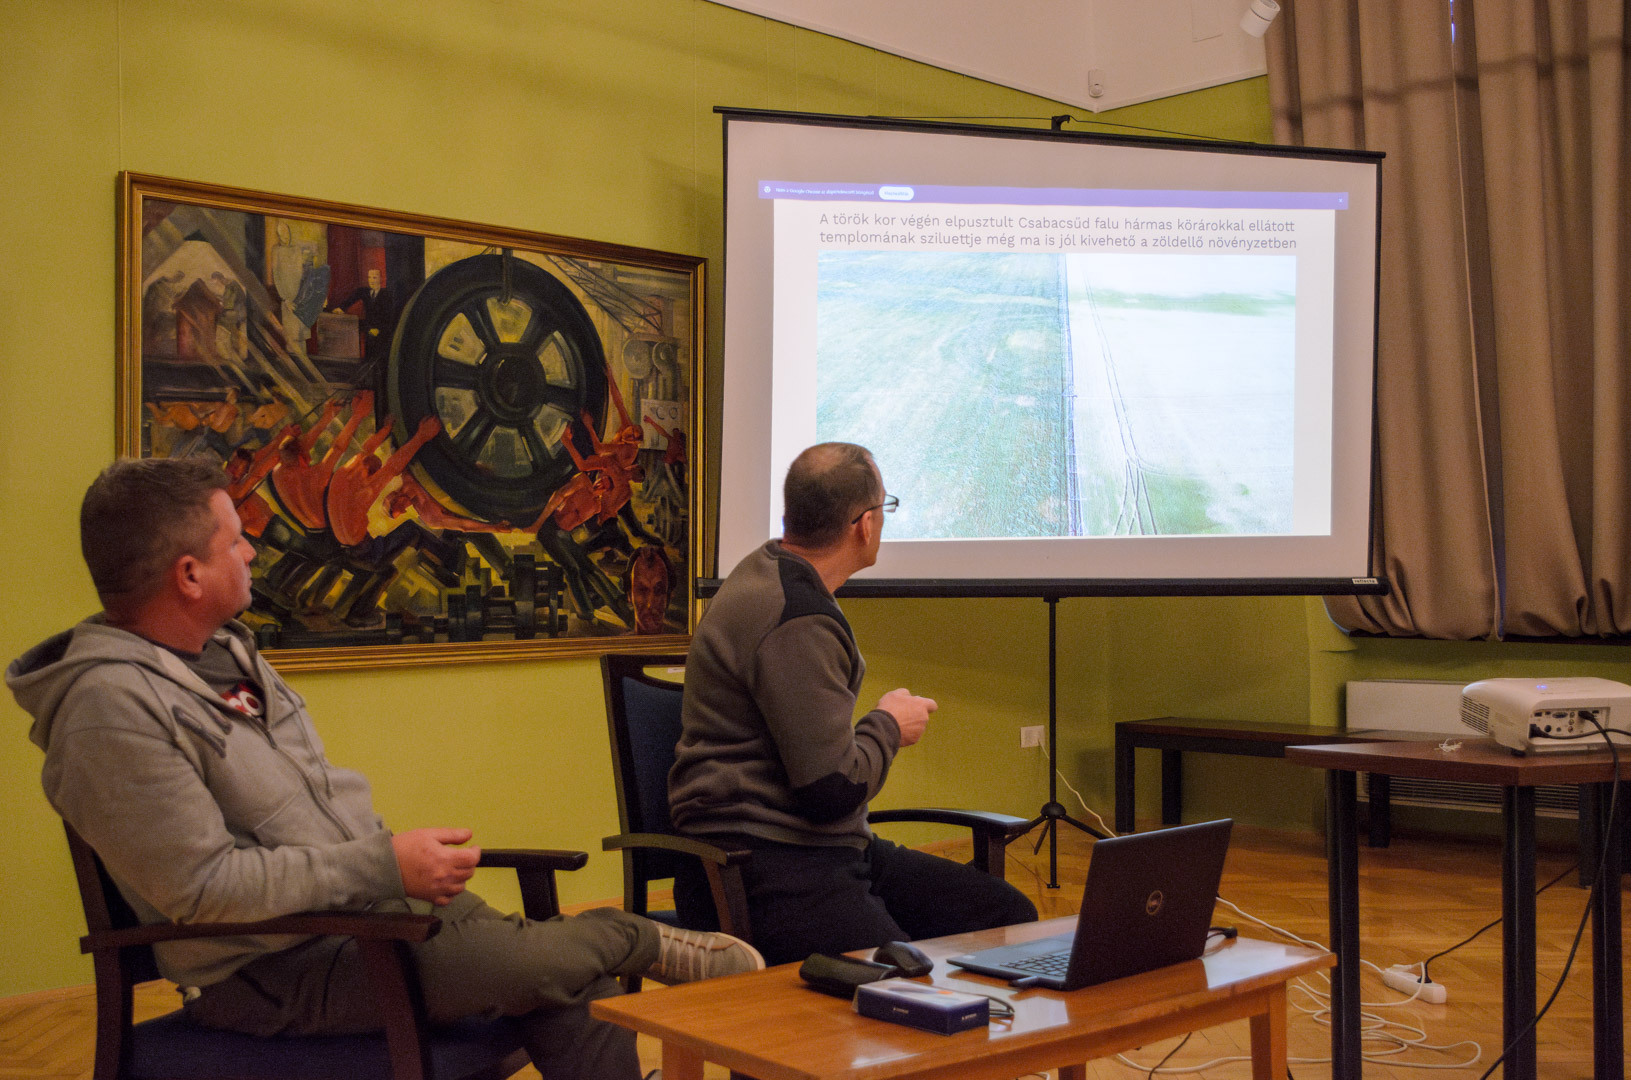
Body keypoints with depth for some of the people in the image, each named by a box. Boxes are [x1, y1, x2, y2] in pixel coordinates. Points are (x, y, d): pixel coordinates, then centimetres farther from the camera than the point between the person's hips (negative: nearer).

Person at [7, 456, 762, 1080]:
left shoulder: (224, 649, 9)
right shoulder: (112, 708, -21)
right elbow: (201, 887, -24)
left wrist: (394, 852, 4)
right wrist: (382, 865, -21)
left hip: (368, 903, 9)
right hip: (275, 971, -9)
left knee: (569, 1000, -2)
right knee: (551, 960, -19)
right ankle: (644, 944, 10)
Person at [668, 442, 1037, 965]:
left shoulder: (770, 572, 16)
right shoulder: (796, 623, -19)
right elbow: (833, 788, -21)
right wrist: (888, 725, -3)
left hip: (831, 848, 11)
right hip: (765, 868, -11)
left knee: (1009, 916, 1)